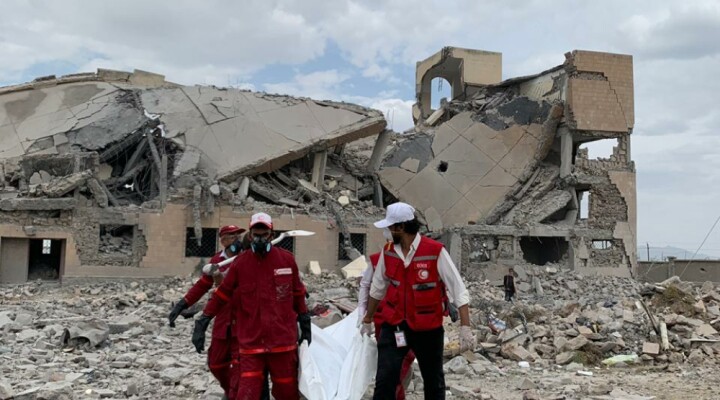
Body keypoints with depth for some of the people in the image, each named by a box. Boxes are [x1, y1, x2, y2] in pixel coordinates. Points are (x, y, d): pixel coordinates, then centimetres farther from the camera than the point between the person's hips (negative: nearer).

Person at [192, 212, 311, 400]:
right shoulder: (239, 263, 0)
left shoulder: (287, 259, 2)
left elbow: (298, 294, 12)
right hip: (250, 343, -1)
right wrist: (202, 323, 2)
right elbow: (221, 295, 5)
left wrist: (305, 325, 16)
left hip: (283, 341, 1)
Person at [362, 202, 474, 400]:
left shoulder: (436, 252, -18)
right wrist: (368, 319, 22)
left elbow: (459, 290, -16)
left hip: (428, 328, -3)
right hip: (393, 325, 3)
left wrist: (465, 327, -22)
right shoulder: (388, 253, -2)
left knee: (433, 381, 15)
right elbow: (377, 289, 13)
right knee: (384, 380, -4)